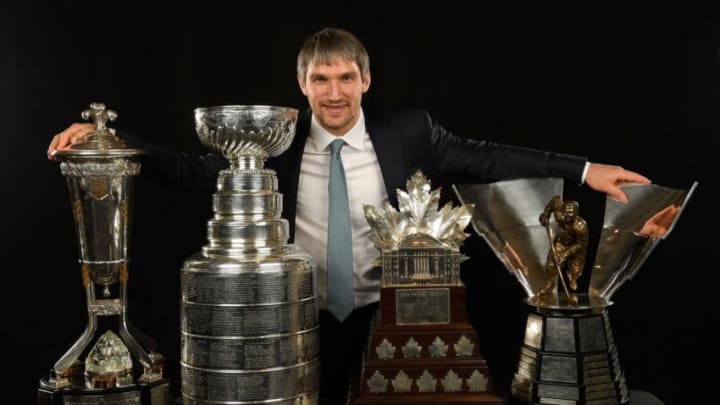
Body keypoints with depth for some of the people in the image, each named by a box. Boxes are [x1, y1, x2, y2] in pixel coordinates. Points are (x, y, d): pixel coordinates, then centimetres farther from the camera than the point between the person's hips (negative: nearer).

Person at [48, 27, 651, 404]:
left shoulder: (407, 132, -8)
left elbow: (486, 159, -7)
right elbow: (194, 172, -8)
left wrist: (584, 170, -10)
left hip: (387, 314, 0)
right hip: (306, 321, 0)